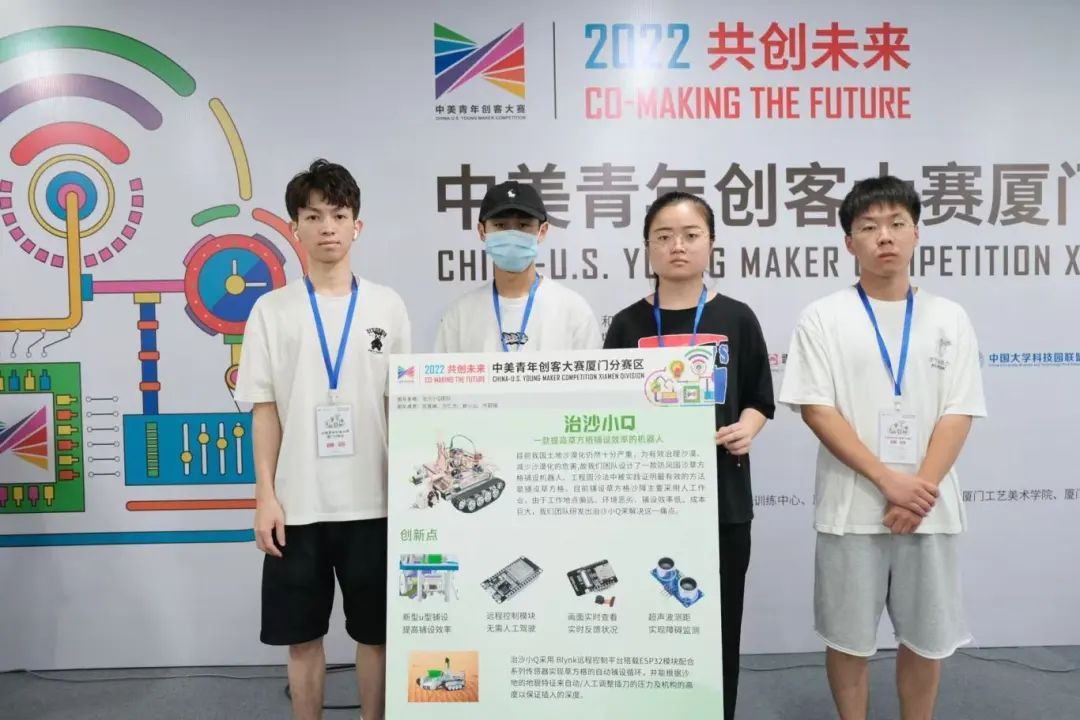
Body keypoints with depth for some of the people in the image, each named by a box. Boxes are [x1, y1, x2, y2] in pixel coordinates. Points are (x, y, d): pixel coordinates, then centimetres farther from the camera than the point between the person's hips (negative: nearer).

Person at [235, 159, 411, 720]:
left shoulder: (387, 306, 3)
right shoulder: (272, 310, 2)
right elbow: (264, 410, 1)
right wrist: (265, 496, -4)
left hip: (372, 500, 1)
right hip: (297, 502, 0)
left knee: (375, 632, 11)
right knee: (303, 635, 11)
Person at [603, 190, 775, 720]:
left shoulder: (736, 319, 2)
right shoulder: (628, 324, 2)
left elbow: (759, 400, 7)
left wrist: (746, 429, -12)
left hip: (721, 495, 0)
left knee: (718, 626, 10)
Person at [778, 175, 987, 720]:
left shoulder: (950, 319, 5)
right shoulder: (823, 318, -2)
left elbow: (958, 415, 0)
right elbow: (816, 410, -9)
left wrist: (922, 491, -13)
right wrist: (890, 481, -15)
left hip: (930, 509, 2)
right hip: (851, 508, -2)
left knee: (927, 640, 14)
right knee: (848, 640, 9)